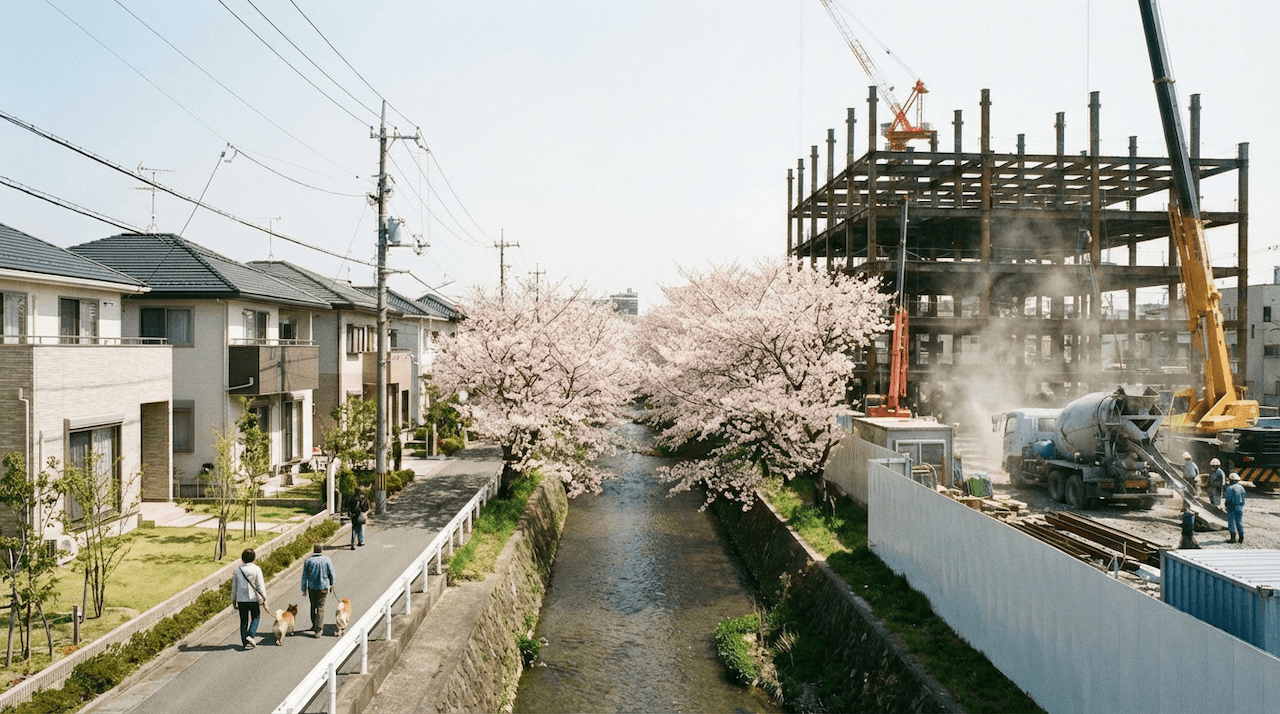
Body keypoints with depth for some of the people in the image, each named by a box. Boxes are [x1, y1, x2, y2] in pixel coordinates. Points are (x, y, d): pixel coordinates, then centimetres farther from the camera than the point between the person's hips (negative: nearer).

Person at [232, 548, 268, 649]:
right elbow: (260, 585, -10)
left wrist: (233, 599, 18)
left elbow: (234, 586, 9)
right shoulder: (256, 569, -9)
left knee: (243, 621, 10)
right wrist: (264, 599, -5)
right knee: (255, 617, 15)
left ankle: (245, 643, 11)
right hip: (253, 599, -3)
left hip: (241, 599, 3)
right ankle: (251, 635, -4)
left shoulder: (238, 570, 2)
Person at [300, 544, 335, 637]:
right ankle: (318, 630, -1)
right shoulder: (327, 560, -7)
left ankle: (315, 625, 32)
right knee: (320, 608, 2)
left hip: (312, 587, 1)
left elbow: (304, 576, -2)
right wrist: (331, 585, 15)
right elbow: (331, 574, 0)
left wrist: (304, 588, 8)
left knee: (313, 606, 19)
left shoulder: (308, 560, -6)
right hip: (323, 587, -1)